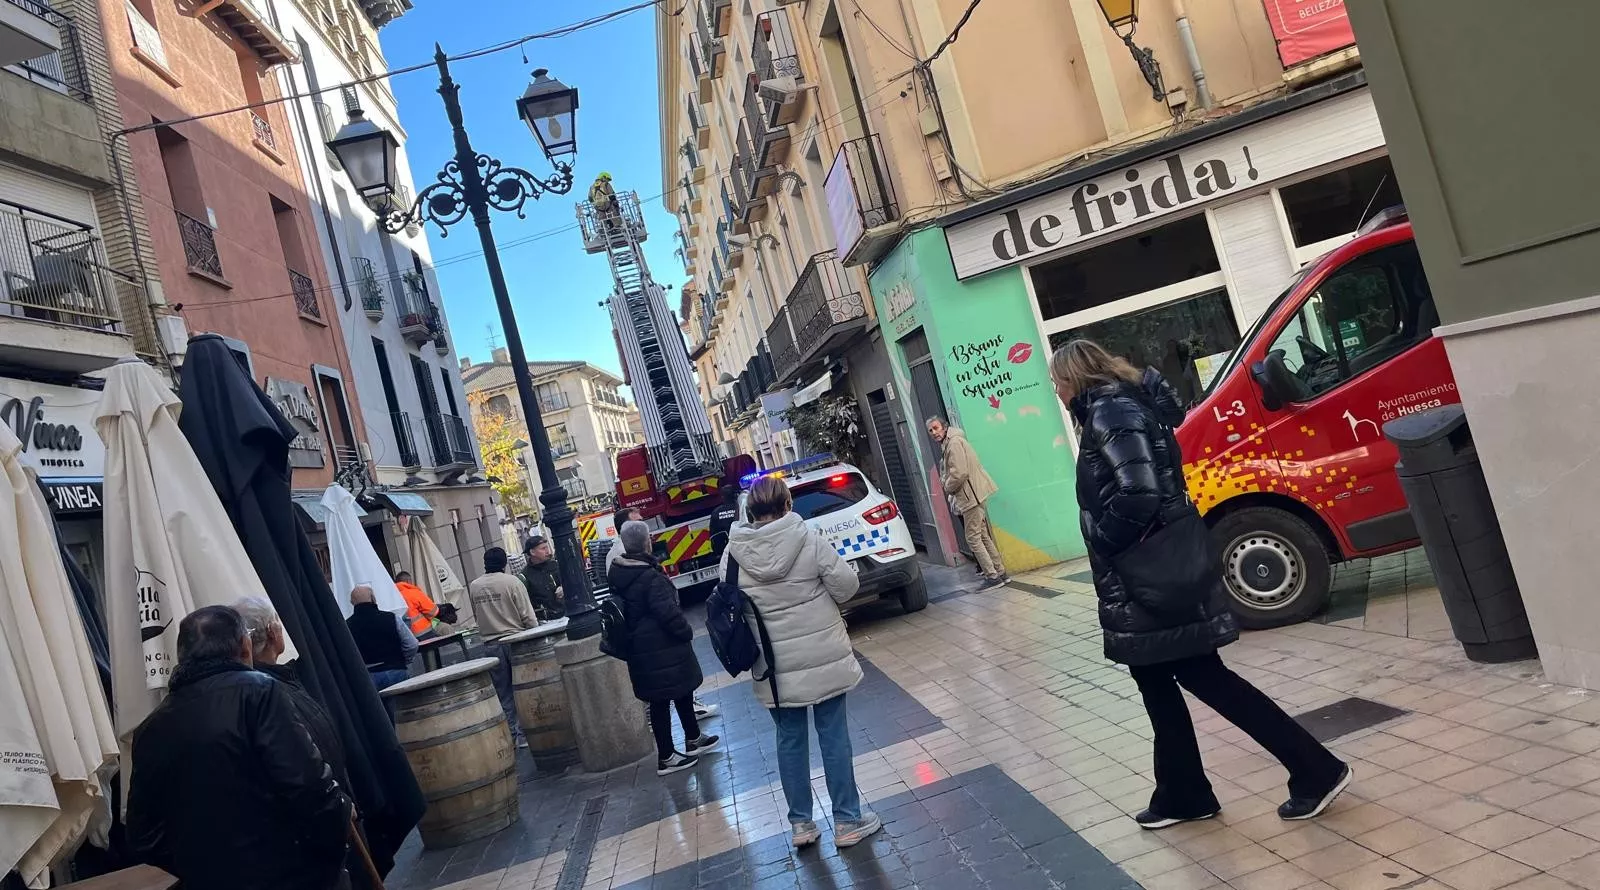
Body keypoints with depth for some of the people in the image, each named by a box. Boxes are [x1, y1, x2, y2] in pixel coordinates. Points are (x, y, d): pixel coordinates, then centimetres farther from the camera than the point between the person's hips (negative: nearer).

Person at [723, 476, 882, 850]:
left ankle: (800, 823, 23)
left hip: (774, 666, 2)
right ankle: (847, 821, 17)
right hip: (823, 656, -2)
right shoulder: (808, 539, -12)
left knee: (790, 740, 14)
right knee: (833, 734, 8)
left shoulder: (732, 554, -6)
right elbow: (846, 584, -10)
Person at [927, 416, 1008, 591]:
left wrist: (947, 488, -7)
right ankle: (1000, 572, 19)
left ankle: (993, 576, -5)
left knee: (973, 538, -7)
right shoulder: (948, 444, 18)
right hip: (975, 495, 11)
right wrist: (949, 486, 10)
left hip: (971, 496, -11)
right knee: (983, 536, 14)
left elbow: (959, 473, -23)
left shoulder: (954, 443, -15)